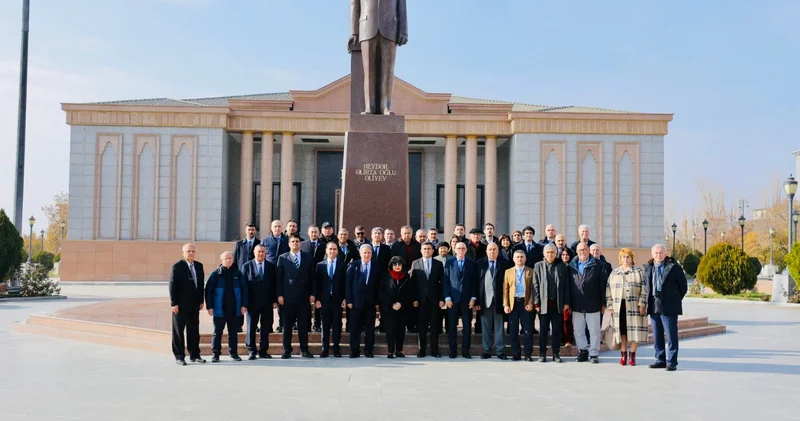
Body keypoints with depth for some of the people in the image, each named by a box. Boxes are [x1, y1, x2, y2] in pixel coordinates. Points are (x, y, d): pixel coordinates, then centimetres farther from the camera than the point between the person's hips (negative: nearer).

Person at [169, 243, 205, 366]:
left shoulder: (199, 266, 9)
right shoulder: (177, 267, -8)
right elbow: (172, 286, -10)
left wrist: (201, 300, 8)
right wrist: (174, 303, -13)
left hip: (194, 305, 5)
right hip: (181, 305, -5)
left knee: (194, 330, 10)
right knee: (178, 331, 3)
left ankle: (194, 355, 18)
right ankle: (179, 356, 10)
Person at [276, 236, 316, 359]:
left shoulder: (308, 258, 8)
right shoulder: (282, 258, 5)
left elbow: (312, 277, 6)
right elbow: (278, 277, 2)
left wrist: (312, 294, 0)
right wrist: (279, 295, -5)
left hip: (303, 297, 1)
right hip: (288, 297, -1)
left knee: (303, 324, 4)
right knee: (287, 325, 3)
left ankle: (304, 349, 11)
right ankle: (287, 350, 10)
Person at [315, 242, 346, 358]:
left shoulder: (342, 266, 4)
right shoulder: (320, 265, 7)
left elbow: (345, 283, 3)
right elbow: (317, 283, 5)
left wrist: (344, 299, -4)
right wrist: (317, 299, -2)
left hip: (337, 300, -1)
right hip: (324, 300, 1)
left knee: (337, 325, 3)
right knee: (325, 326, 4)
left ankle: (336, 349, 9)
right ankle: (325, 349, 9)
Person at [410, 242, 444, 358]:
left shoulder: (439, 264, 6)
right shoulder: (415, 264, 7)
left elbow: (442, 282, 3)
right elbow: (413, 282, 3)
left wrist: (442, 299, -4)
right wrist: (414, 299, -5)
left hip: (434, 299, 0)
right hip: (421, 299, 0)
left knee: (435, 325, 2)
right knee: (421, 326, 2)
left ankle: (434, 350, 8)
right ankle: (422, 350, 8)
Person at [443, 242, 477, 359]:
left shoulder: (471, 264, 8)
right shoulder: (449, 263, 6)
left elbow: (474, 282, 6)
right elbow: (445, 281, 3)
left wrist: (473, 298, -2)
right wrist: (447, 298, -5)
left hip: (467, 299, 1)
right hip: (453, 299, 0)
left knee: (467, 326, 1)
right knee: (452, 326, 1)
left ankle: (465, 351, 7)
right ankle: (453, 351, 8)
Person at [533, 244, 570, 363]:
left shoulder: (562, 266, 6)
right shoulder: (538, 266, 5)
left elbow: (566, 285, 5)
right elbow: (535, 285, 2)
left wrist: (566, 303, 0)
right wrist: (536, 303, -4)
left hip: (558, 304, 1)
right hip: (544, 304, -1)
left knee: (557, 330, 5)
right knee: (543, 330, 4)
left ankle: (556, 354, 13)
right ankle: (542, 354, 10)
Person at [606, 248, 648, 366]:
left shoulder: (639, 272, 6)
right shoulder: (614, 273, 14)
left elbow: (644, 290, 0)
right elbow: (608, 290, 12)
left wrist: (642, 305, -8)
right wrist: (610, 306, 4)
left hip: (634, 306, -2)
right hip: (619, 307, 2)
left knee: (634, 330, -2)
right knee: (622, 330, 2)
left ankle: (632, 355, 7)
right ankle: (623, 355, 9)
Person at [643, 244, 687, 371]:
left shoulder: (674, 267, -5)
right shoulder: (648, 268, 10)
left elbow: (683, 286, -1)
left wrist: (675, 300, 0)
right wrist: (649, 301, 12)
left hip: (668, 308, -5)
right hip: (654, 307, 5)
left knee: (671, 335, -3)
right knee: (657, 336, 10)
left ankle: (671, 362, 2)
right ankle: (660, 360, 19)